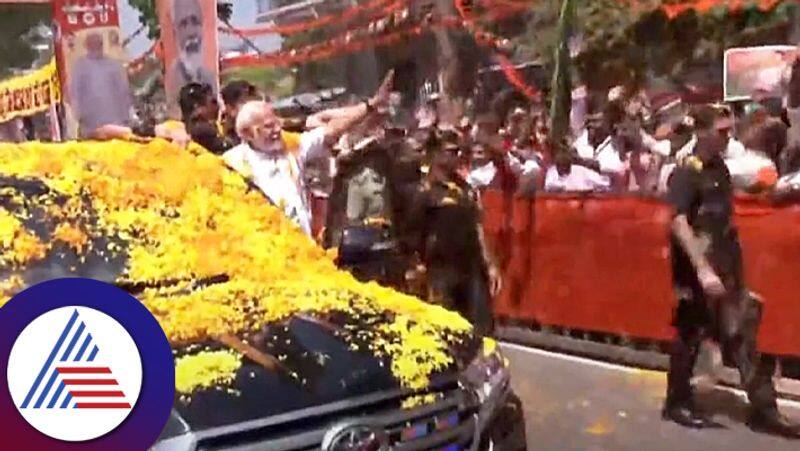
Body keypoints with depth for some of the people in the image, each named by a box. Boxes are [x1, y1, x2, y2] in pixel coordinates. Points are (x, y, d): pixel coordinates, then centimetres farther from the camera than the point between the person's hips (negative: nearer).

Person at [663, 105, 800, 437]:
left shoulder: (720, 168, 11)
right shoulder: (686, 173, -13)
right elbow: (679, 223, -22)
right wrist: (702, 268, -29)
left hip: (725, 267, 8)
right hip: (697, 268, -8)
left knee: (741, 335, 8)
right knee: (690, 336, 3)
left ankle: (763, 410, 14)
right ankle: (677, 404, 19)